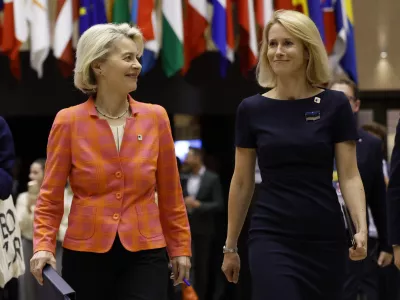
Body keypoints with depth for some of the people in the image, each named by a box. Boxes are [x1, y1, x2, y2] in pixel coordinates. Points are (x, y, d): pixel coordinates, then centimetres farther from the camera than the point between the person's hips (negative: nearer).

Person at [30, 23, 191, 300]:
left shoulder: (155, 117, 3)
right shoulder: (69, 121, -2)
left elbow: (170, 193, 10)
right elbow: (51, 196, 0)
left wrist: (180, 247, 10)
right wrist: (43, 246, -13)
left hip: (144, 254, 1)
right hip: (86, 254, -1)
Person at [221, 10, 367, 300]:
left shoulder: (335, 105, 0)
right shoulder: (252, 109, 2)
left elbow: (349, 176, -2)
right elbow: (242, 183, 8)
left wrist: (362, 229, -18)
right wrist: (231, 245, 11)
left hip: (325, 239, 1)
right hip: (271, 238, -1)